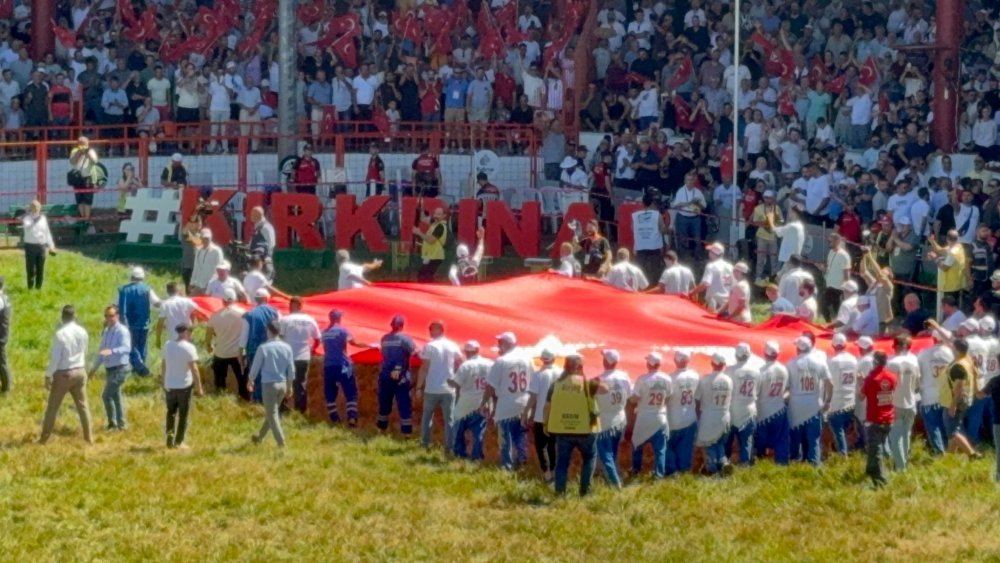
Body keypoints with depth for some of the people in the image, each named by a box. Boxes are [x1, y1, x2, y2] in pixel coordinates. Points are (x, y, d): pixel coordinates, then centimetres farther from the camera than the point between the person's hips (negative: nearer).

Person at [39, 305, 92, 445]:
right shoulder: (82, 332, 0)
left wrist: (48, 375, -10)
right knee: (82, 404, 13)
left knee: (53, 406, 5)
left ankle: (44, 437, 11)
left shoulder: (60, 334, -18)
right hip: (80, 371, 5)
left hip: (63, 373, -5)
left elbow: (55, 357, -16)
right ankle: (88, 437, 14)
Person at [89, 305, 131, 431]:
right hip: (109, 369, 9)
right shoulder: (106, 331, 11)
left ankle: (113, 423, -1)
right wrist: (94, 368, 24)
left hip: (120, 368, -9)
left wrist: (112, 351, -45)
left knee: (107, 395, -12)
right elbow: (101, 351, 21)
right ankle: (120, 425, 22)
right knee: (115, 396, 14)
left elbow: (126, 348, -30)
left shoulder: (122, 331, -15)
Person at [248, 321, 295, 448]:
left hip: (269, 384, -5)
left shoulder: (263, 348, -12)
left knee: (272, 414, 1)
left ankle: (281, 443, -5)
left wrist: (250, 382, 11)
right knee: (272, 412, 20)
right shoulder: (287, 347, 0)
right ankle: (260, 436, 37)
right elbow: (291, 370, 5)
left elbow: (255, 367, -5)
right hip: (282, 384, 5)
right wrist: (289, 386, 17)